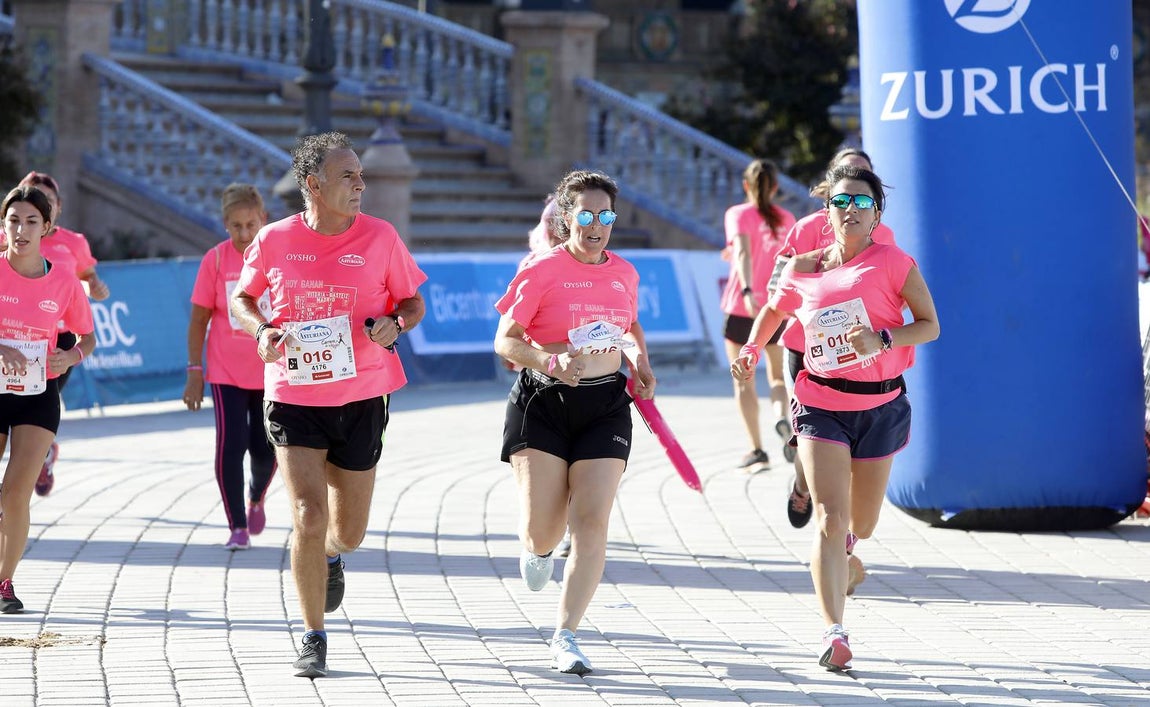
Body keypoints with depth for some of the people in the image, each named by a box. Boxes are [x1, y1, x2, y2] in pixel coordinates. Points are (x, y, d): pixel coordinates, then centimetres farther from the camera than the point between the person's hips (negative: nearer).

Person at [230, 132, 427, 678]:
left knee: (348, 530, 11)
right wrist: (262, 331, -9)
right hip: (293, 398, -1)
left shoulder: (380, 237, -4)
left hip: (361, 400, 1)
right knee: (308, 517, -13)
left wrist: (394, 324, -15)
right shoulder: (275, 240, -5)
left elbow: (412, 302, 7)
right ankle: (314, 638, 3)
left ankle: (333, 556, 51)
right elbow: (241, 298, 12)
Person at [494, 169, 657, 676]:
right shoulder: (541, 272, -7)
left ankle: (565, 638, -4)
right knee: (542, 531, -7)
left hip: (604, 405, 3)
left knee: (591, 523, -10)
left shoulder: (624, 273, 8)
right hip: (542, 402, -3)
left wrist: (640, 362, 8)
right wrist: (552, 362, -24)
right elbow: (505, 340, -8)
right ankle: (539, 548, 35)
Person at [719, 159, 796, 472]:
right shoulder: (786, 220, 6)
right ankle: (781, 416, -16)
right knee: (779, 376, 15)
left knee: (744, 381, 5)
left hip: (742, 308, -3)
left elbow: (743, 252, -22)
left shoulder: (738, 215, -5)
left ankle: (757, 450, 0)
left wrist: (747, 291, -34)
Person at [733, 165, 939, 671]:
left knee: (862, 525, 12)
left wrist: (881, 339, -22)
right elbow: (773, 311, 23)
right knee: (830, 519, -16)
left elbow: (930, 325, -6)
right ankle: (834, 633, -20)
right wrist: (750, 351, 7)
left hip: (880, 406, 0)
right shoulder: (802, 270, 3)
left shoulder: (893, 263, -4)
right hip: (820, 405, 0)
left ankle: (843, 547, 52)